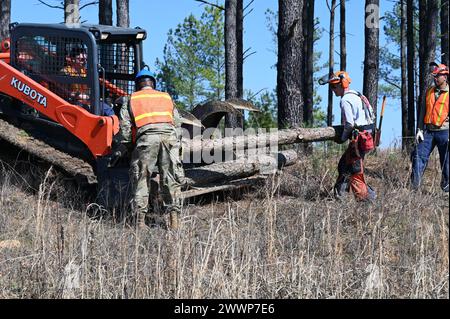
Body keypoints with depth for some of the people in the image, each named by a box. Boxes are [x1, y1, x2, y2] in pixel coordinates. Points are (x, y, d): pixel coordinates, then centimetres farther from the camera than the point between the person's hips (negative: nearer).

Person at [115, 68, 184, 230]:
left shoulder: (131, 100, 21)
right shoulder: (166, 97, 29)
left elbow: (125, 127, 11)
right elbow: (177, 122, 21)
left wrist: (126, 146, 22)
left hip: (147, 138, -2)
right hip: (169, 136, 2)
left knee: (141, 179, 5)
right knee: (171, 180, 5)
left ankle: (140, 218, -1)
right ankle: (174, 218, -1)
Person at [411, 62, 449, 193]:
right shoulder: (429, 92, 12)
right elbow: (423, 112, 15)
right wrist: (420, 130, 7)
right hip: (428, 131, 4)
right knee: (419, 156, -3)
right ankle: (414, 186, -1)